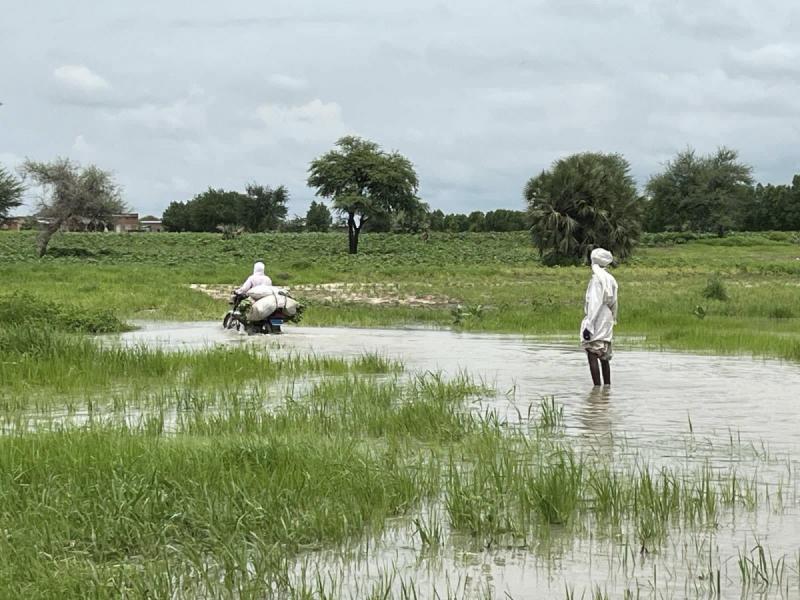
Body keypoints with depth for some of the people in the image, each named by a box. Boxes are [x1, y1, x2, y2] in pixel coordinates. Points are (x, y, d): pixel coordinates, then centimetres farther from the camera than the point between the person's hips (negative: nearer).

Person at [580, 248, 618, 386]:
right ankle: (607, 386, 16)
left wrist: (588, 326, -18)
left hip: (596, 321, -9)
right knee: (604, 357, 14)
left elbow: (595, 304, -18)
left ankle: (597, 387, -15)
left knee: (592, 355, -9)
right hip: (607, 323, 9)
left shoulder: (597, 279, -13)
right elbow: (613, 303, 16)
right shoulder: (610, 279, 11)